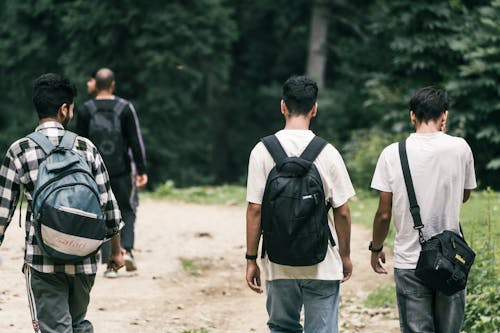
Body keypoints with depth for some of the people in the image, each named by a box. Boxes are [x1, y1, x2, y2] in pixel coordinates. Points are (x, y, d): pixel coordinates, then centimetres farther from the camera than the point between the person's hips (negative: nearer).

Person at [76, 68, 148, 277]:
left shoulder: (85, 110, -1)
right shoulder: (125, 108, -4)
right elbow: (136, 142, -5)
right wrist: (141, 170, -2)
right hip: (122, 171, -1)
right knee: (127, 209, 15)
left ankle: (109, 263, 0)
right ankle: (126, 249, -7)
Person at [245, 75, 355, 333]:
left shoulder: (263, 151, -4)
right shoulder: (327, 153, -5)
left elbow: (255, 210, -5)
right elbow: (342, 212, -2)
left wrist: (251, 259, 3)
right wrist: (345, 255, 11)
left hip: (279, 264, 1)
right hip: (323, 265, -1)